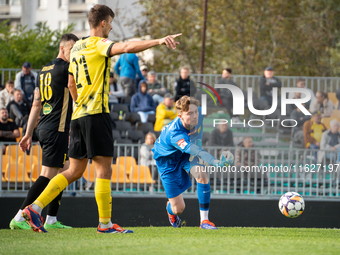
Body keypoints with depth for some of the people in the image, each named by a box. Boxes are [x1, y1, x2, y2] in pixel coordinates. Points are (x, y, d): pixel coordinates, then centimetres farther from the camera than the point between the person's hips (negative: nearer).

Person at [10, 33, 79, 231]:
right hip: (57, 130, -10)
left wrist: (29, 133, 20)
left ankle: (51, 220, 14)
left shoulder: (44, 70, 16)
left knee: (63, 172, 15)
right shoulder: (64, 68, -11)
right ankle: (20, 218, -15)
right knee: (48, 175, -10)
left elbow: (36, 105, 18)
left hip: (45, 129, 10)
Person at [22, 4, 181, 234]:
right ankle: (105, 223, -5)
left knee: (75, 171, 10)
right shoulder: (98, 44, -7)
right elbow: (127, 47, -24)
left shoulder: (77, 47, 19)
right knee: (104, 168, -5)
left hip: (79, 113, 9)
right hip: (96, 112, -9)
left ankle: (35, 208, 3)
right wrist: (158, 41, -27)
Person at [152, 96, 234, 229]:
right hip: (167, 159, -5)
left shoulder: (199, 113, -23)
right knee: (179, 208, -4)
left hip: (186, 155, 5)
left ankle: (204, 220, -15)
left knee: (202, 175, -27)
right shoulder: (174, 134, -45)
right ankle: (170, 211, 38)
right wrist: (216, 162, -73)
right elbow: (194, 150, -60)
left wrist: (198, 140, -2)